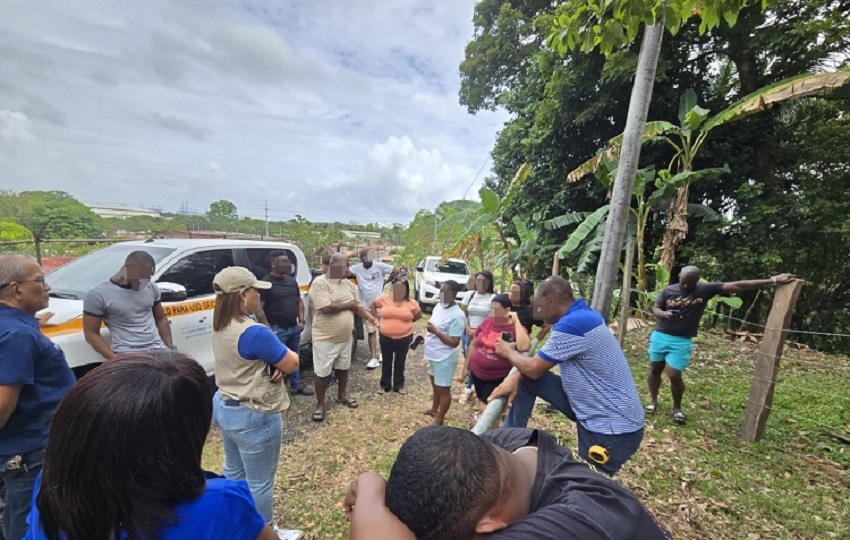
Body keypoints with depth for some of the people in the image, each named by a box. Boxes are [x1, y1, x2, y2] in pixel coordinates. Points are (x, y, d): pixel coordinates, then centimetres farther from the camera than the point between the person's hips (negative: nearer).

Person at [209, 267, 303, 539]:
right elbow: (292, 363, -21)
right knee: (259, 483, 11)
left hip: (224, 406, 10)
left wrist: (275, 363, -11)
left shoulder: (222, 326, 0)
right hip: (252, 416, -10)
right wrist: (282, 355, 0)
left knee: (234, 471, 28)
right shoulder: (254, 332, -30)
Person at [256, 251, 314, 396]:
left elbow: (299, 302, 16)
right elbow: (259, 308, -15)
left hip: (294, 328, 7)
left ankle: (296, 385, 33)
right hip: (277, 330, -7)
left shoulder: (292, 281, 9)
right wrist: (268, 329, -18)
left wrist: (301, 321, 5)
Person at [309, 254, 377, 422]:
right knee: (322, 372, 7)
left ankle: (341, 396, 41)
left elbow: (358, 306, 10)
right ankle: (320, 404, 26)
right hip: (325, 339, -7)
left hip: (345, 337, 7)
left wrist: (369, 317, -9)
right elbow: (326, 308, -29)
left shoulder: (349, 284, 5)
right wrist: (348, 305, -14)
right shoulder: (319, 283, -19)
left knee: (343, 367, 21)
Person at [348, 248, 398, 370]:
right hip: (367, 306, 2)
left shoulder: (379, 266, -7)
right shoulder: (357, 268, -2)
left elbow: (395, 271, -2)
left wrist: (385, 282, -2)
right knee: (371, 332, 5)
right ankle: (374, 357, 11)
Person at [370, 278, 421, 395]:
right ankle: (384, 385, 31)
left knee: (400, 363, 14)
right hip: (386, 337, 1)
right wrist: (377, 318, 3)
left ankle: (399, 385, 30)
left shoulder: (412, 303, -8)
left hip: (404, 338, -1)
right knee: (386, 362, 16)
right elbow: (373, 305, 10)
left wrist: (407, 322, 3)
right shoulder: (384, 299, -6)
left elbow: (419, 315, 7)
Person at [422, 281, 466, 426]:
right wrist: (426, 333, 5)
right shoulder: (438, 306, 3)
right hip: (433, 354, 9)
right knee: (435, 384, 26)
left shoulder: (457, 315, -24)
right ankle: (434, 409, 47)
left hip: (445, 358, -9)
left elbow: (454, 342, -25)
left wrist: (435, 331, -30)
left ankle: (439, 418, 27)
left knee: (443, 389, 9)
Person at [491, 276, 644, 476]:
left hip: (613, 429, -9)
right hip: (592, 406, 10)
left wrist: (508, 352, 2)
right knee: (525, 378, 7)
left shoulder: (572, 324, -27)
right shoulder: (582, 315, 4)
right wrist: (515, 377, -6)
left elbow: (534, 369, -17)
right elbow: (542, 361, 9)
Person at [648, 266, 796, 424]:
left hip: (681, 341, -2)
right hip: (660, 336, 2)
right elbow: (655, 309, 1)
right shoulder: (668, 291, -1)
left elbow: (737, 286, -7)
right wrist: (664, 314, -22)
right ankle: (653, 401, 30)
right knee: (655, 370, 11)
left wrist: (773, 280, -9)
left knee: (674, 375, -4)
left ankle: (677, 408, 21)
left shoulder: (705, 290, -5)